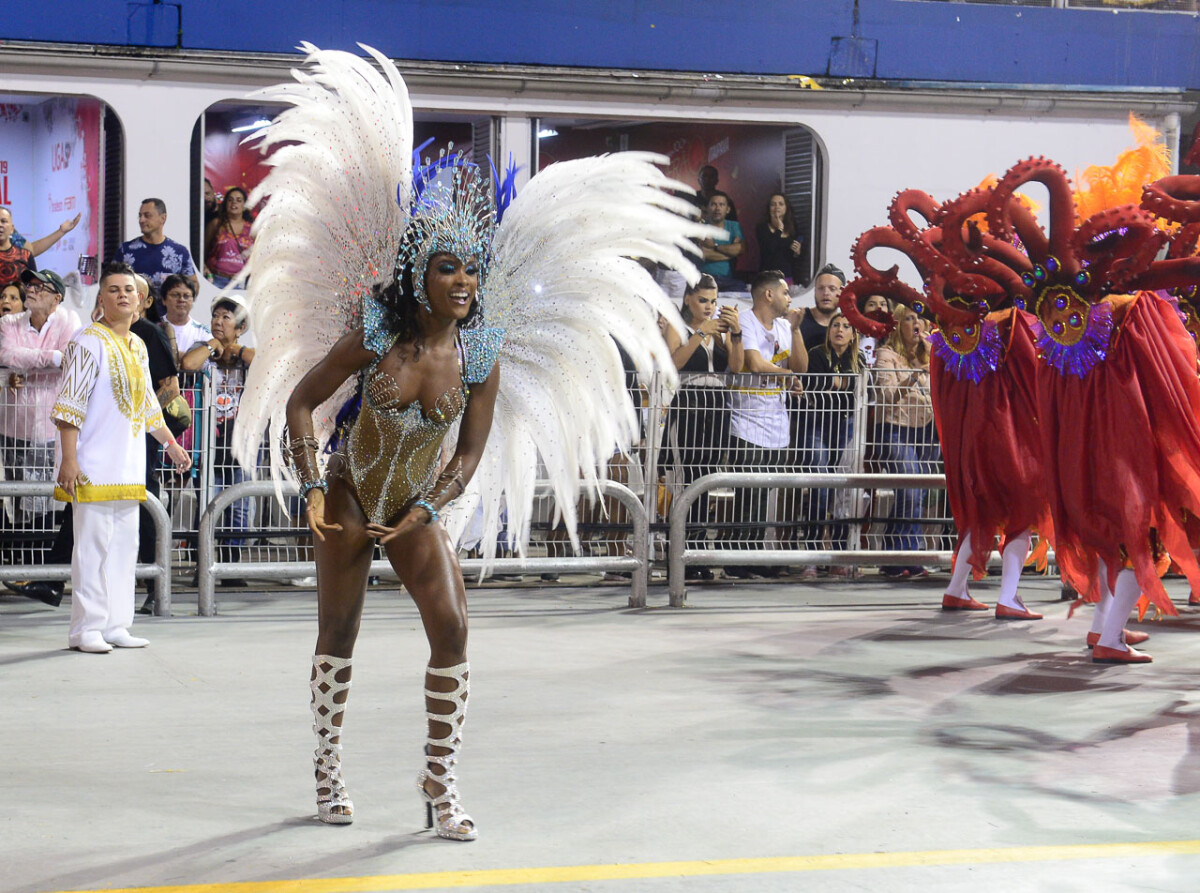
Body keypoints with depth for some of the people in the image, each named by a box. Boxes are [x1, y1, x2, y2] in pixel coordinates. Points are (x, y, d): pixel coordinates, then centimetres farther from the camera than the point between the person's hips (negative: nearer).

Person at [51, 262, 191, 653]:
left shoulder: (138, 346, 15)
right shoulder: (89, 342, -9)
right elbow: (69, 404, -13)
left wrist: (171, 444, 28)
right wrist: (68, 459, -19)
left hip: (129, 466, 8)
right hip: (94, 466, -8)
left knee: (125, 543, 9)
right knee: (93, 543, -6)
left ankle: (115, 625, 15)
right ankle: (86, 629, 0)